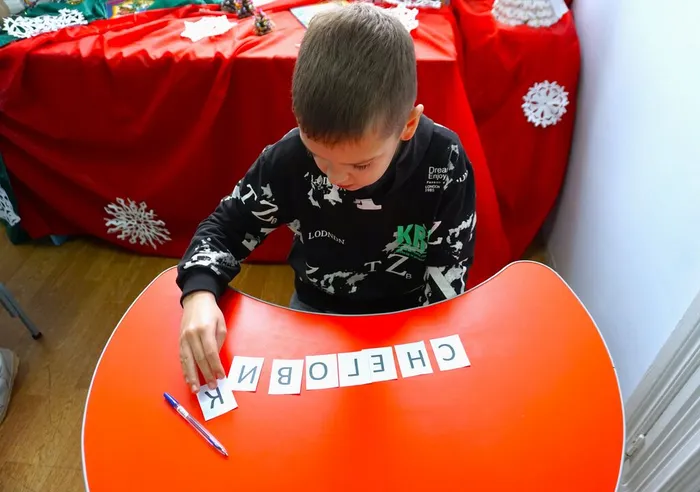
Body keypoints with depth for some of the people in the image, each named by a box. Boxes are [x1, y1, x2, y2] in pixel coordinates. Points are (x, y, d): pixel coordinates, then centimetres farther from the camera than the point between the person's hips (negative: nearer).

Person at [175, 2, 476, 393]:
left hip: (410, 320, 0)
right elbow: (226, 228, -7)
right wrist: (200, 294, -25)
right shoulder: (291, 157, -21)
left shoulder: (444, 163, -22)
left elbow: (449, 273, -10)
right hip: (315, 311, 1)